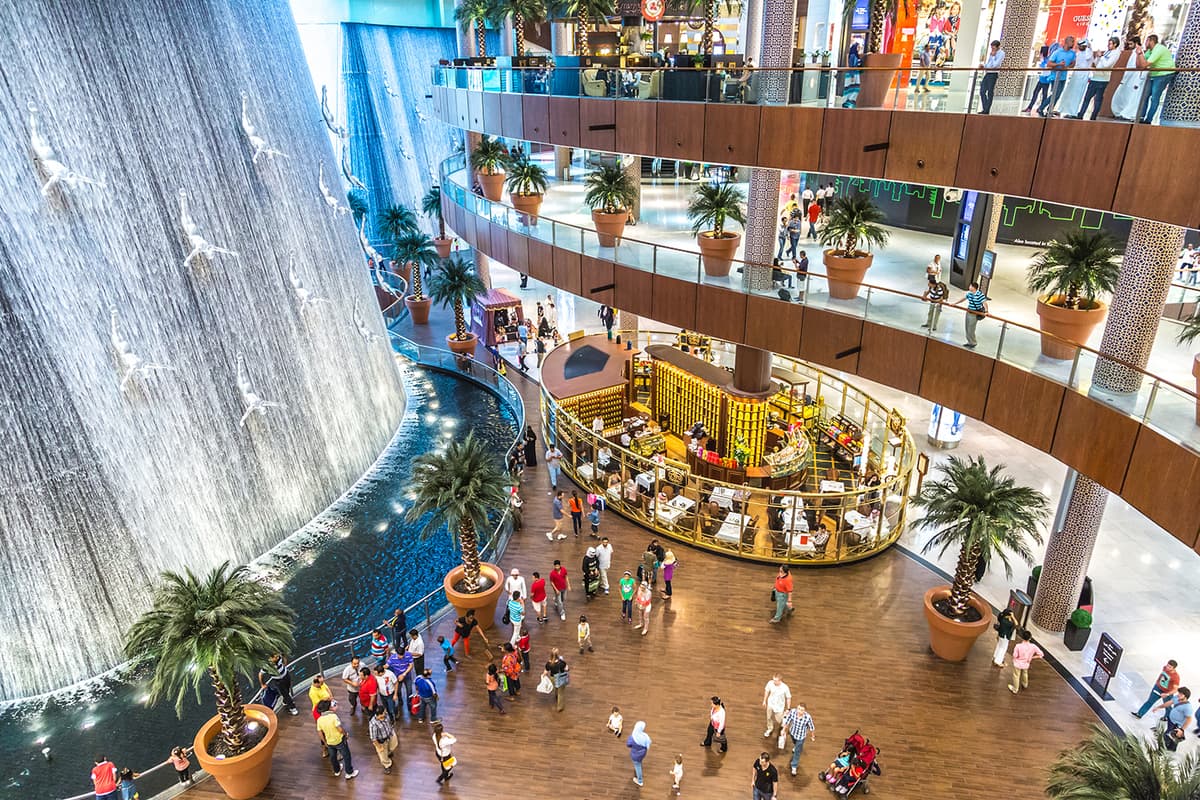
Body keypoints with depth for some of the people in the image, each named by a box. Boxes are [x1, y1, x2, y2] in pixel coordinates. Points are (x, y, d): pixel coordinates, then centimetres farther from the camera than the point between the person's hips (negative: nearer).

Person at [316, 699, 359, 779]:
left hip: (329, 742, 5)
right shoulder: (333, 716, -28)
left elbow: (320, 734, -1)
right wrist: (345, 733, -7)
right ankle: (349, 773, 27)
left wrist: (325, 743, 14)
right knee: (346, 756, 15)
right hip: (339, 740, -5)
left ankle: (337, 771, 48)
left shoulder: (319, 719, -12)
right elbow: (340, 729, -28)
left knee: (333, 757, 28)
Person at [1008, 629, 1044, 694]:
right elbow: (1040, 654, -17)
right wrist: (1031, 657, -5)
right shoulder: (1033, 646, -23)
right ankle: (1025, 685, 61)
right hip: (1026, 664, 3)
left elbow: (1014, 656, -24)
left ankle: (1015, 689, 38)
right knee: (1025, 674, 34)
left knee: (1016, 676, 20)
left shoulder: (1018, 646, -32)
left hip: (1018, 664, -3)